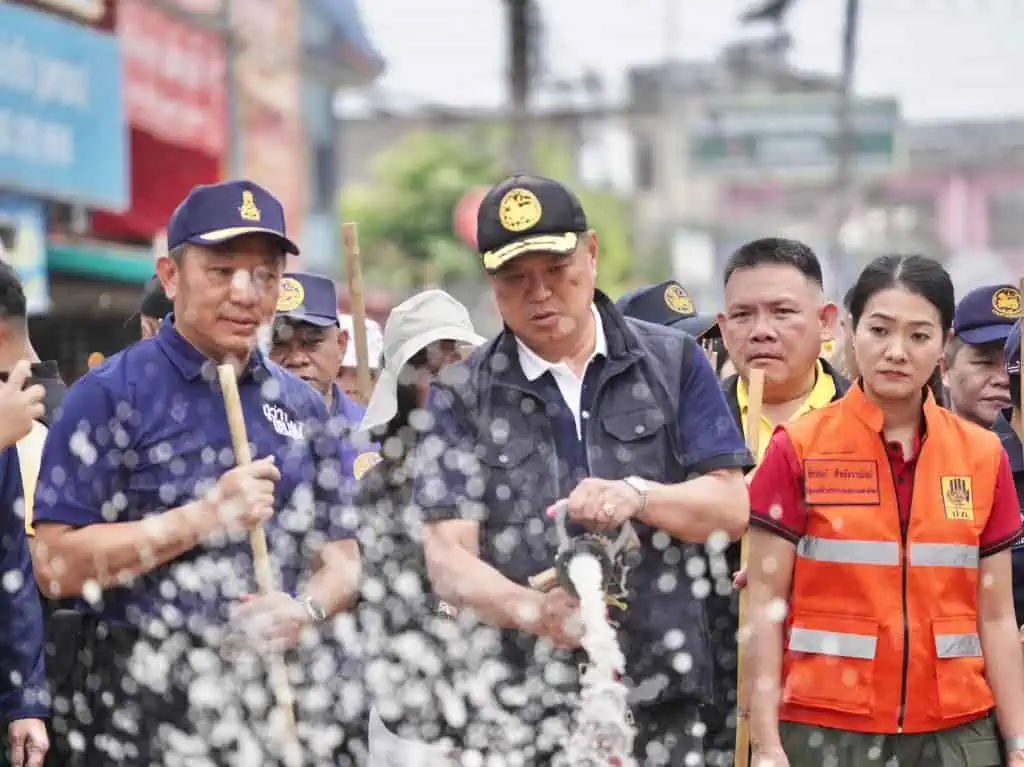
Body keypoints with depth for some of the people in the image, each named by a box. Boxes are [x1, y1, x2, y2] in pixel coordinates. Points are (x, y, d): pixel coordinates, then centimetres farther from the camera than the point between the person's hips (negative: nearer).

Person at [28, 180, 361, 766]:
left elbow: (341, 560, 14)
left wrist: (306, 609, -9)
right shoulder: (113, 395, -4)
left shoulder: (303, 406, 13)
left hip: (279, 691, 5)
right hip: (147, 699, -4)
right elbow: (57, 565, -12)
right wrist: (205, 518, -15)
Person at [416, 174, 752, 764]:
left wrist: (637, 496, -13)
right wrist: (532, 609, -22)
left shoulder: (673, 363, 11)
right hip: (524, 709, -1)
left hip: (663, 700, 1)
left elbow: (732, 506, 6)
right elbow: (447, 557, -2)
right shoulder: (463, 396, 7)